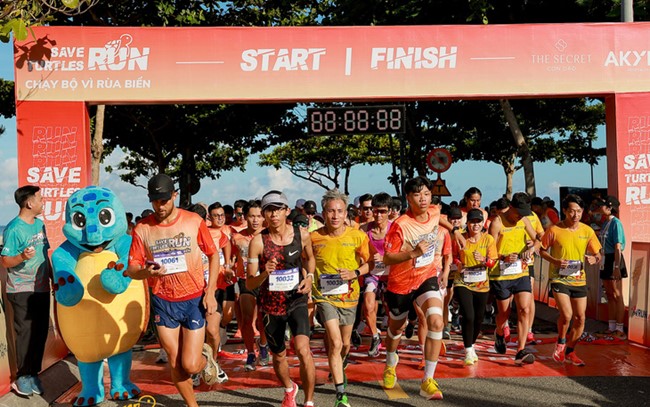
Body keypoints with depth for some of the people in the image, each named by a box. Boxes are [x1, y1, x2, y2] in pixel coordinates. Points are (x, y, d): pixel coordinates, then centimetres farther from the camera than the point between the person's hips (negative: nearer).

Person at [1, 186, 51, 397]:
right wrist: (22, 257, -32)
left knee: (41, 332, 10)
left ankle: (34, 374, 23)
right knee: (25, 333, -1)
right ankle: (23, 377, 13)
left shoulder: (39, 224, 8)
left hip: (42, 288, 7)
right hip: (22, 290, -7)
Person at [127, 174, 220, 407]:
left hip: (194, 299, -1)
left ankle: (206, 356, 31)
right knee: (175, 363, 9)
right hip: (163, 302, 2)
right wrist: (147, 271, -25)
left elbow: (213, 255, 2)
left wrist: (210, 292, -6)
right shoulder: (142, 229, -4)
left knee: (190, 365, -5)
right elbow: (132, 270, -2)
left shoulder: (193, 221, -6)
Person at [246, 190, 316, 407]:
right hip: (271, 304, 1)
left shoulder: (302, 235, -9)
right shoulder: (258, 241, -14)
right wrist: (264, 274, -30)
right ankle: (289, 389, 50)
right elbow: (249, 284, -10)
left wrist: (309, 277, -3)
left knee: (303, 349, -22)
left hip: (297, 300, 0)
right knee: (279, 356, 17)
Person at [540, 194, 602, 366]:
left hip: (579, 279, 4)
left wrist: (593, 259, -16)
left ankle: (570, 352, 29)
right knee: (566, 315, -19)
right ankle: (561, 342, 13)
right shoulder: (554, 230, -10)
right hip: (559, 279, -4)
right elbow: (542, 250, 1)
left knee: (580, 318, 7)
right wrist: (554, 261, -18)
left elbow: (597, 254, 8)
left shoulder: (587, 231, -1)